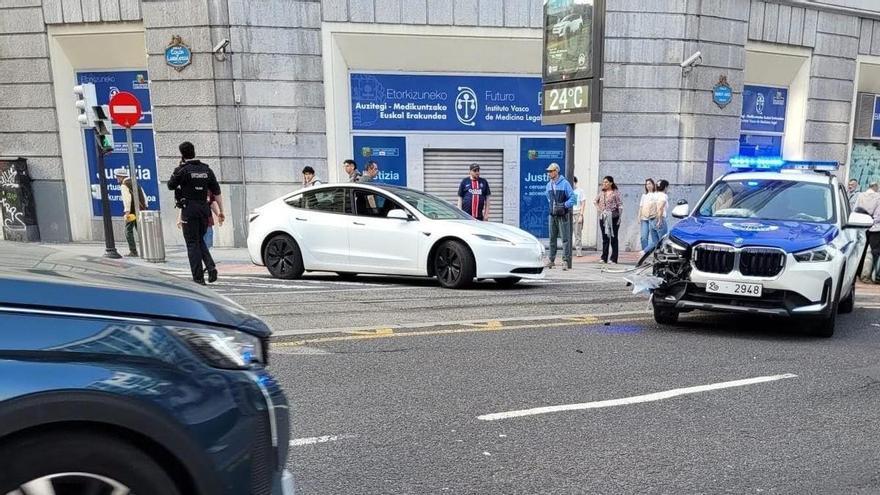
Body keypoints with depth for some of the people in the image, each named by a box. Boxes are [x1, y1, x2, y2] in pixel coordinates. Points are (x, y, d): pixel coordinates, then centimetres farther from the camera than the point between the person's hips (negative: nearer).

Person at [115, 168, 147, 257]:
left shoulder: (124, 185, -6)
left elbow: (127, 198, -17)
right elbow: (144, 196, 17)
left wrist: (127, 211, -19)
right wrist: (145, 207, 19)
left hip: (132, 211, -7)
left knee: (128, 231, 1)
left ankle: (133, 251, -2)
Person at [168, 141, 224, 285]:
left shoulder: (182, 170, -8)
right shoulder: (206, 169, 6)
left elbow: (171, 186, 6)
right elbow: (216, 192, 5)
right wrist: (221, 211, 9)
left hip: (189, 210, -4)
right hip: (204, 209, 5)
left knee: (192, 243, 2)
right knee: (200, 240, 19)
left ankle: (198, 277, 2)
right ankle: (211, 267, -1)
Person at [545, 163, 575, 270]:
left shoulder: (564, 183, -8)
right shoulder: (548, 185, 11)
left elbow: (572, 198, -9)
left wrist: (564, 206, -16)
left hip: (563, 215, -6)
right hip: (552, 215, 6)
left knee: (565, 238, -5)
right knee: (552, 238, 10)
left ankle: (565, 261, -4)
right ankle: (551, 260, 19)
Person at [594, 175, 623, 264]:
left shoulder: (615, 192, -3)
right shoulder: (601, 192, 10)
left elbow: (620, 205, -6)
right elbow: (595, 201, 25)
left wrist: (619, 217, -12)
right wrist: (598, 208, 9)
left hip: (613, 217, -5)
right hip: (603, 217, 5)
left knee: (613, 238, 0)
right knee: (605, 238, 9)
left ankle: (613, 259, 3)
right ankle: (604, 258, 14)